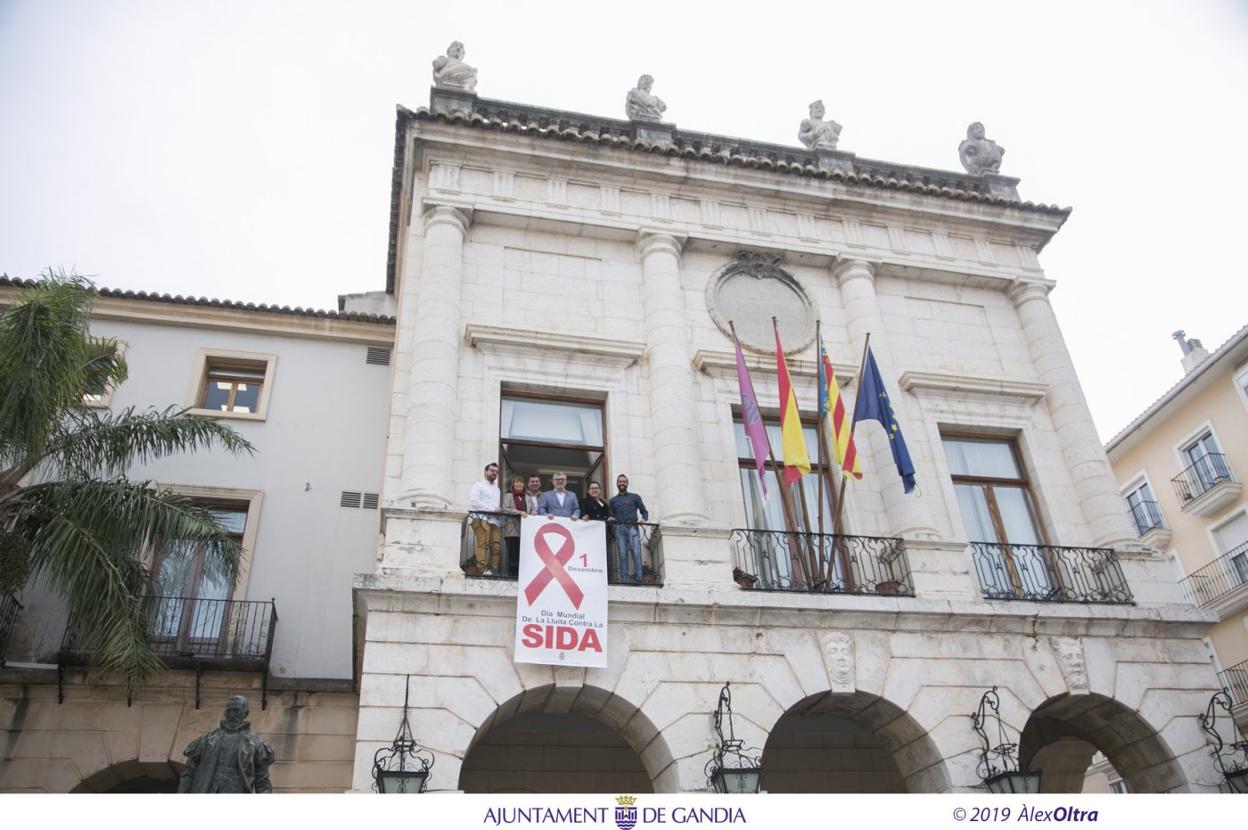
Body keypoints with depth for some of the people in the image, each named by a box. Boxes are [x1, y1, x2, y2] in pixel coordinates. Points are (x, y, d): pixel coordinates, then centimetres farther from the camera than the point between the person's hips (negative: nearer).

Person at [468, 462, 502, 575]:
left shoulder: (497, 489, 30)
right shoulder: (478, 486, 8)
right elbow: (474, 502, -7)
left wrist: (499, 510, 3)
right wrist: (492, 509, -9)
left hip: (495, 520, 7)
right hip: (482, 518, -6)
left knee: (496, 547, -5)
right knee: (483, 545, -17)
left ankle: (493, 570, -5)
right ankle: (482, 569, -22)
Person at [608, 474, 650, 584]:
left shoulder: (635, 497, 17)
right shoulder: (613, 500, 22)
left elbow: (644, 511, 14)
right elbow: (610, 515, 18)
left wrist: (644, 519, -6)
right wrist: (610, 518, -4)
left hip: (632, 527, -1)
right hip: (619, 528, 2)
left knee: (636, 553, -13)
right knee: (622, 555, -5)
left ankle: (638, 579, -16)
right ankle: (624, 580, -6)